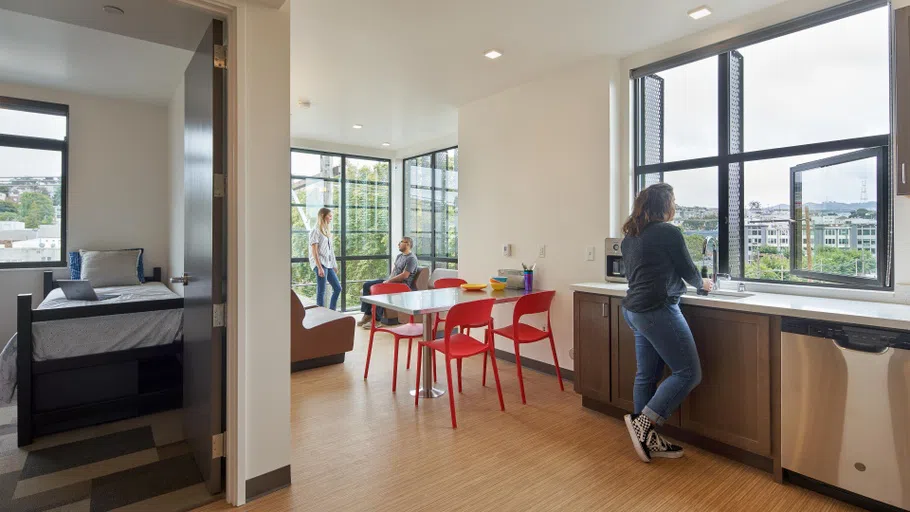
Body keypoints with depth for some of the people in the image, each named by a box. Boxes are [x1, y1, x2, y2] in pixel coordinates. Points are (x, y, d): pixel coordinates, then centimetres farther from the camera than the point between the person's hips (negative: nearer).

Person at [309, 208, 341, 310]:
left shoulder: (326, 230, 17)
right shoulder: (315, 231, -7)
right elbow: (314, 251, -14)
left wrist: (334, 266, 14)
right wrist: (319, 267, -20)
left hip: (328, 264, 9)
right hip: (320, 264, -9)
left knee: (337, 288, 7)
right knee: (321, 291, -5)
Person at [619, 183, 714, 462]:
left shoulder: (630, 235, 15)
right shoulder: (669, 232, -9)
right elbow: (687, 270, 0)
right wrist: (702, 283, 22)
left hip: (634, 310, 9)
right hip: (658, 310, -9)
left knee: (647, 375, 12)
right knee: (688, 373, 0)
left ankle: (649, 439, 19)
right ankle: (643, 422, -3)